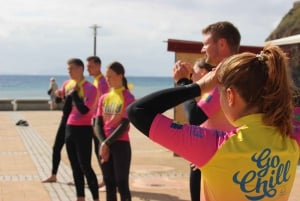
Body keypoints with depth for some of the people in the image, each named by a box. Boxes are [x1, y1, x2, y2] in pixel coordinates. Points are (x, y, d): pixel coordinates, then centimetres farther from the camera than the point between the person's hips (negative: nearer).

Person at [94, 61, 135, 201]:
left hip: (121, 145, -5)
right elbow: (98, 123, 6)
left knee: (122, 184, -2)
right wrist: (103, 143, -9)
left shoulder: (128, 97, -6)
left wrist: (107, 143, -13)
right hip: (105, 145, 5)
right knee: (109, 184, 10)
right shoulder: (104, 98, 10)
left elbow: (124, 125, -12)